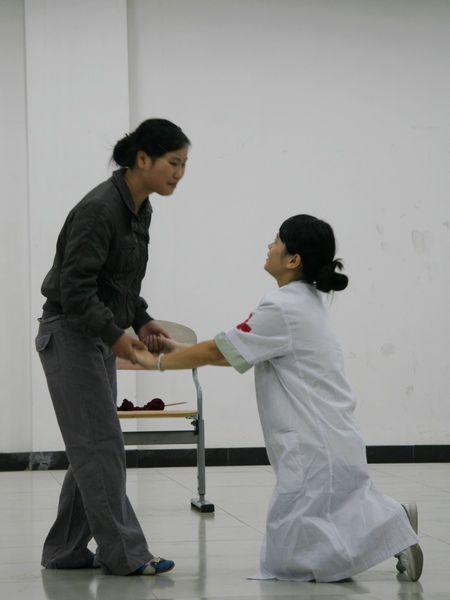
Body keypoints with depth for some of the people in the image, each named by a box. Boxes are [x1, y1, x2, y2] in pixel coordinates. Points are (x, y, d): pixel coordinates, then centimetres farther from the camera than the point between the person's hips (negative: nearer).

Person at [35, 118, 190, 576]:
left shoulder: (140, 210, 8)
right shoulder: (100, 209, -21)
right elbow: (75, 287, -24)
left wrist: (142, 320, 5)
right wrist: (116, 335, -25)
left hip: (97, 336, 10)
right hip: (69, 334, -10)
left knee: (92, 449, 11)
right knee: (101, 446, -6)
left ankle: (65, 551, 18)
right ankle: (123, 554, 0)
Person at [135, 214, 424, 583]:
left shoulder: (283, 309, -16)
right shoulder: (306, 303, 14)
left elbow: (219, 352, -9)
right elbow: (234, 352, 19)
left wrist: (158, 362, 3)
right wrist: (181, 350, 15)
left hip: (315, 449, -9)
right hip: (335, 442, 9)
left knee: (288, 562, -4)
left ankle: (391, 525, -8)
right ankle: (391, 522, 7)